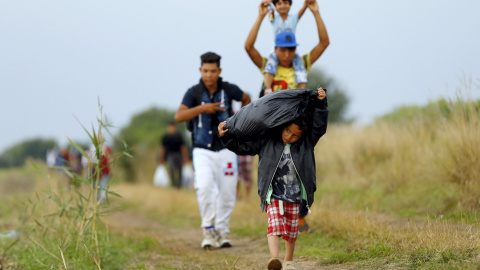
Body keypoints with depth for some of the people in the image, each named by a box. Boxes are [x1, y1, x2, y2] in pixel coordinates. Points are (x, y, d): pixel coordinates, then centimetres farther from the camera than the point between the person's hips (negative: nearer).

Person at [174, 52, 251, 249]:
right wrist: (202, 108, -27)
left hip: (226, 149, 2)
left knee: (227, 194, 3)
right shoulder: (194, 92, -6)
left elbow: (246, 99, 20)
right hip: (202, 151, -2)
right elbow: (179, 116, -19)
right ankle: (209, 229, -13)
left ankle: (222, 232, 19)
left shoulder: (228, 90, -2)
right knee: (205, 186, -23)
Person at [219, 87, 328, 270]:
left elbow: (319, 126, -6)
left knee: (291, 229, 9)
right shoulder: (267, 142, 1)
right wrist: (226, 137, -3)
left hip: (295, 196, 2)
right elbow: (243, 147, 6)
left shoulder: (306, 143, 3)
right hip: (274, 195, -2)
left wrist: (320, 103, -14)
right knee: (275, 224, -19)